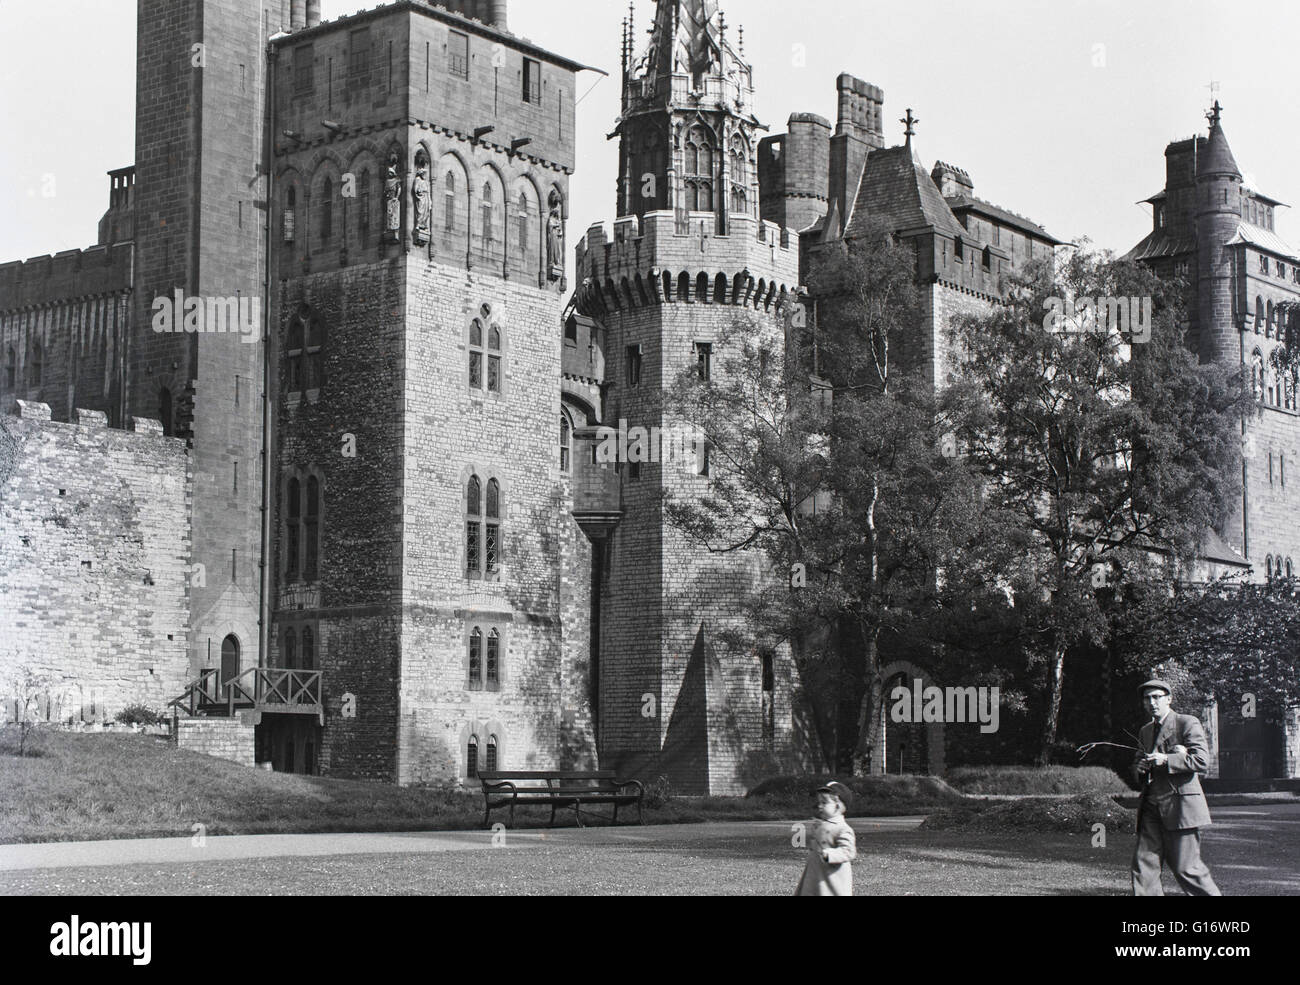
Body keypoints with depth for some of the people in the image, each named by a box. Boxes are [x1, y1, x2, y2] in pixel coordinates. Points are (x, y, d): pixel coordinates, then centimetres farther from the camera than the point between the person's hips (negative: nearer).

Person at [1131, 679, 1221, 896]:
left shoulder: (1187, 723, -2)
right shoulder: (1145, 731, 20)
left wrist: (1166, 760, -17)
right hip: (1152, 806, 7)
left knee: (1186, 867, -7)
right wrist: (1139, 766, 7)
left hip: (1180, 805, -7)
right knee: (1143, 864, 0)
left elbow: (1202, 761, -12)